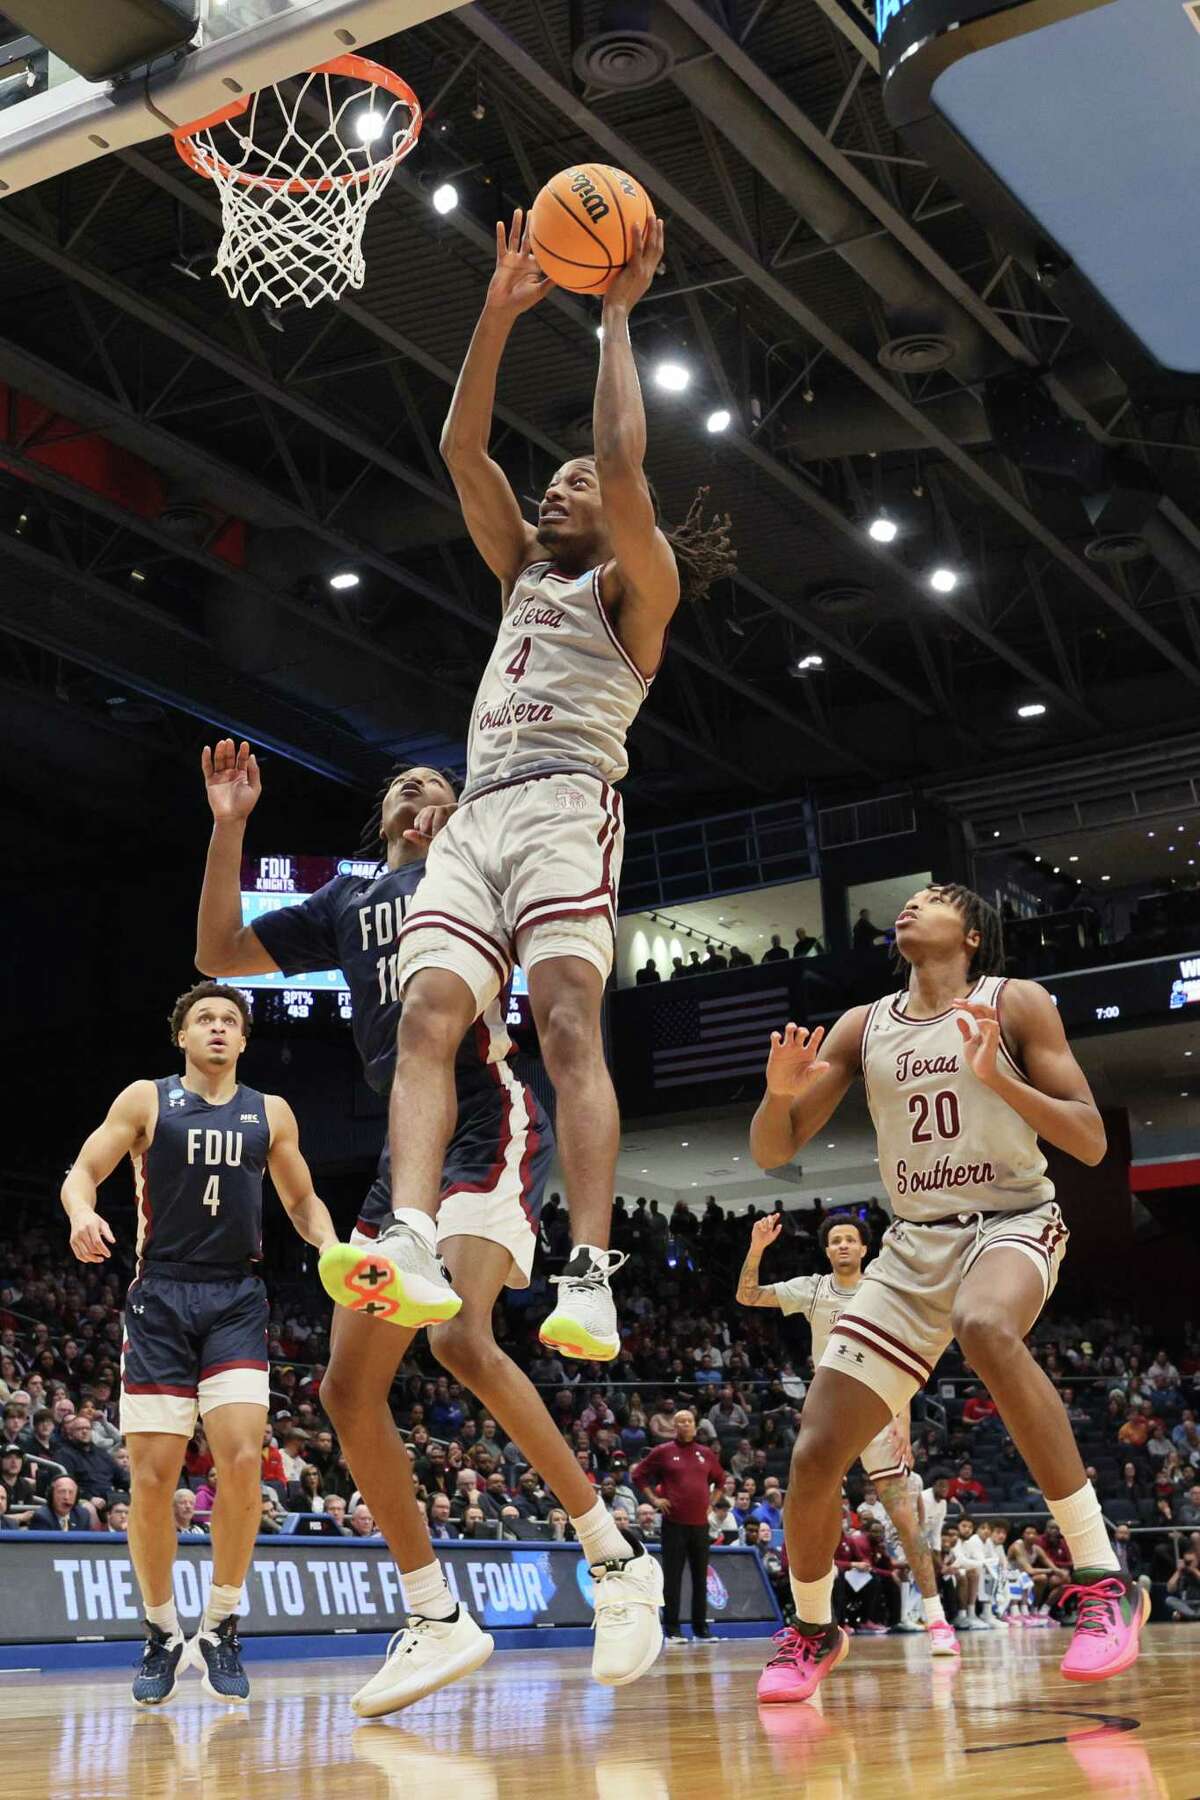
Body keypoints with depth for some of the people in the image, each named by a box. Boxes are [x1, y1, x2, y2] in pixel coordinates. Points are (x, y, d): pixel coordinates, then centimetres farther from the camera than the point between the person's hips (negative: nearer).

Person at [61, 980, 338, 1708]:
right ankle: (162, 1634, 14)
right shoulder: (146, 1100, 6)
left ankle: (220, 1628, -1)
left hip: (237, 1301, 1)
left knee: (243, 1459, -17)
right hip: (161, 1299, -1)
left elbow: (302, 1198, 19)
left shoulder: (271, 1114, 11)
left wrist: (331, 1246, -2)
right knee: (153, 1479, -5)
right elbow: (82, 1172, 3)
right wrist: (83, 1213, -21)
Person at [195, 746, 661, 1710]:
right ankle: (439, 1621, 10)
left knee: (461, 1336, -29)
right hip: (406, 1151, 7)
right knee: (349, 1387, 1)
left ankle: (619, 1564, -19)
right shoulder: (345, 901, 24)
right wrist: (230, 828, 9)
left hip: (492, 1128, -7)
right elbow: (219, 954, 18)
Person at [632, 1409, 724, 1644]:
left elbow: (720, 1480, 26)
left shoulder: (706, 1454, 11)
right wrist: (654, 1499, -4)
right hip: (674, 1524, -4)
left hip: (700, 1524, 4)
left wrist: (711, 1501, 13)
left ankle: (701, 1629, 16)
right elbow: (638, 1475, 4)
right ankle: (672, 1630, 3)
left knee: (701, 1577, 7)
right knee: (672, 1578, -2)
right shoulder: (664, 1452, 0)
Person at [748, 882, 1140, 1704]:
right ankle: (812, 1631, 23)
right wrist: (779, 1090, -16)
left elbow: (1091, 1141, -8)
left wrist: (997, 1078, -23)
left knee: (985, 1326, -41)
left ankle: (1105, 1581, -35)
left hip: (1013, 1224, -4)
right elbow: (772, 1151, 7)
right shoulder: (863, 1026, 7)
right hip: (914, 1244, 4)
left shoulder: (1015, 1005, -3)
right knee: (815, 1456, -6)